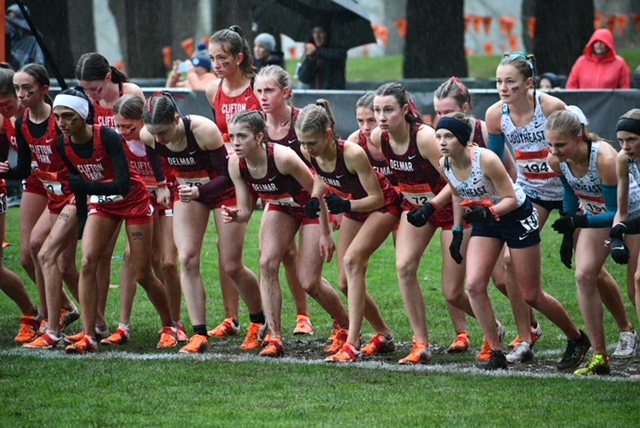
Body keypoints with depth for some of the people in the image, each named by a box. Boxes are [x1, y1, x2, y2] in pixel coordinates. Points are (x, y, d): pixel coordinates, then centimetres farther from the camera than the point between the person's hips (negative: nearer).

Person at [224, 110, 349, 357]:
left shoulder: (283, 158, -37)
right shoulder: (236, 165, -20)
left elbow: (317, 191, -24)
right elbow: (245, 211, -11)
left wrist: (325, 234, -19)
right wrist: (235, 216, -35)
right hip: (280, 207, 5)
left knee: (309, 283, -5)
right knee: (267, 264, -16)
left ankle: (346, 327, 22)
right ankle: (275, 338, -10)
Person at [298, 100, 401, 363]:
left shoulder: (352, 154, -35)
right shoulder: (310, 153, -17)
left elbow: (377, 198, -26)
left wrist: (346, 205, -41)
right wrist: (315, 198, -13)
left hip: (383, 207, -8)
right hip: (354, 208, 8)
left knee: (352, 260, -27)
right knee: (346, 283, 5)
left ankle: (352, 345, -29)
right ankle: (384, 336, 28)